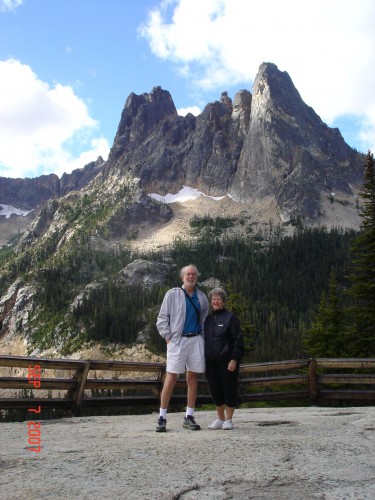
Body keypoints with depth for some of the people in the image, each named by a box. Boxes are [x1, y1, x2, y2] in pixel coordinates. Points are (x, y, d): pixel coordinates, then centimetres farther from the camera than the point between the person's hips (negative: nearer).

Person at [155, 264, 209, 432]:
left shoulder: (202, 297, 11)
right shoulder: (172, 294, 1)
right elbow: (162, 318, 1)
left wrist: (202, 336, 10)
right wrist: (168, 338, -6)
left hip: (196, 341, 4)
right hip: (177, 341, -4)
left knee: (193, 377, 7)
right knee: (171, 378, -6)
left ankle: (189, 417, 15)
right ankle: (162, 418, 2)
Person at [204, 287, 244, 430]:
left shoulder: (230, 318, -6)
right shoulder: (208, 319, 11)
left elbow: (238, 340, -9)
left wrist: (234, 360, -15)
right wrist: (204, 359, 12)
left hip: (227, 362, -5)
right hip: (211, 362, 5)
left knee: (229, 390, 2)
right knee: (215, 390, 11)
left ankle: (228, 420, 15)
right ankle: (220, 419, 24)